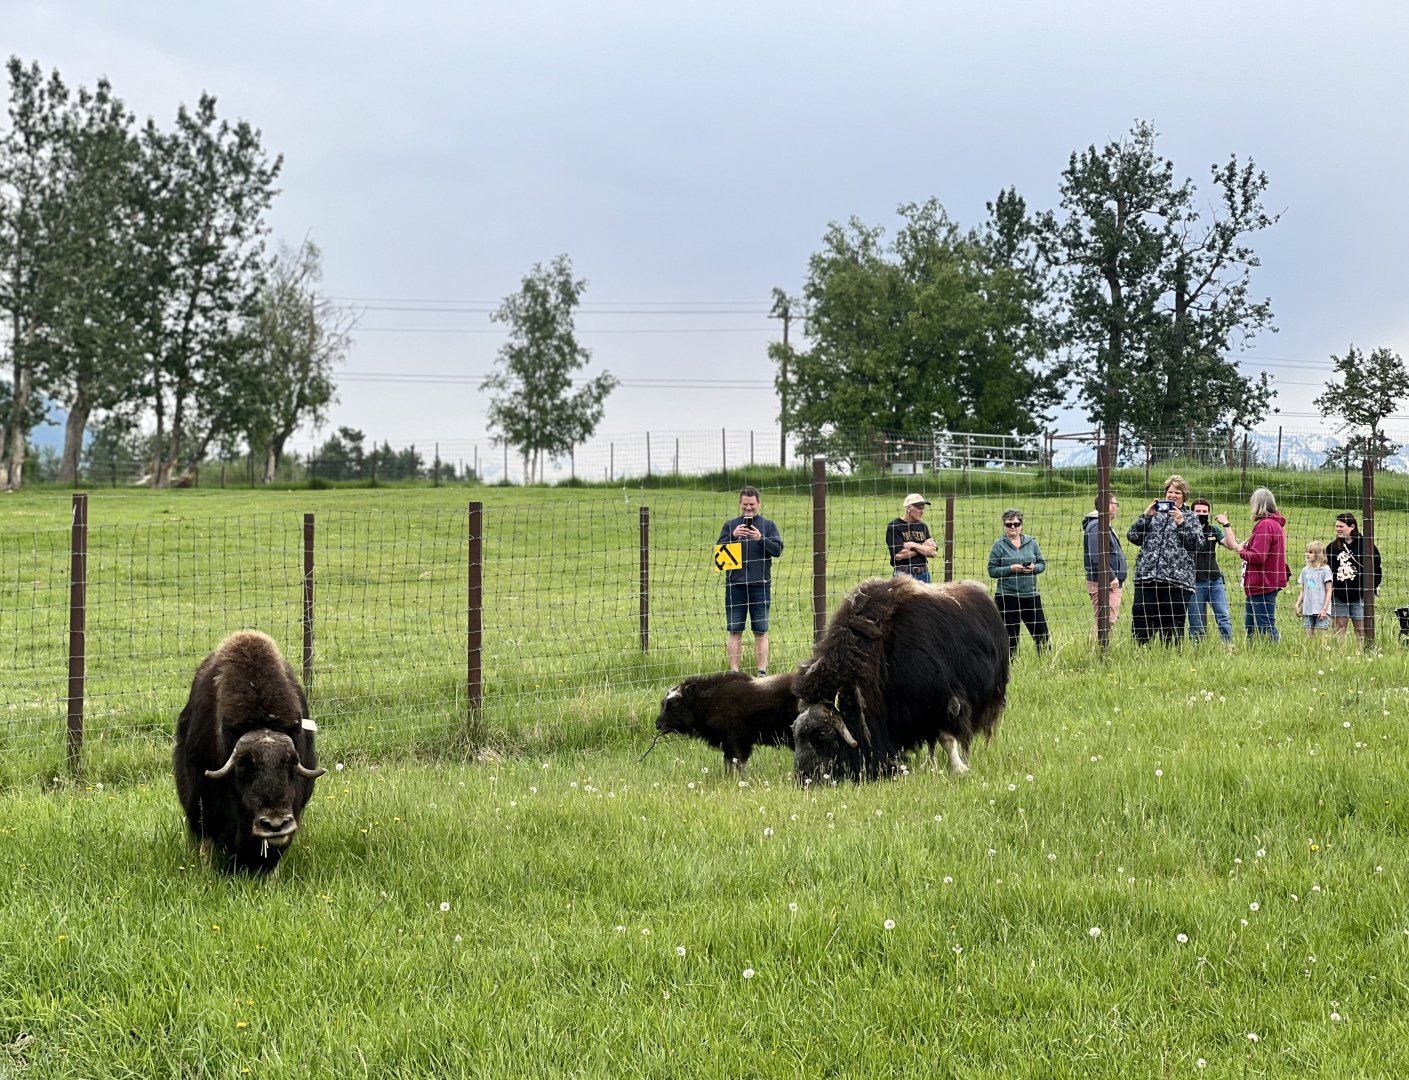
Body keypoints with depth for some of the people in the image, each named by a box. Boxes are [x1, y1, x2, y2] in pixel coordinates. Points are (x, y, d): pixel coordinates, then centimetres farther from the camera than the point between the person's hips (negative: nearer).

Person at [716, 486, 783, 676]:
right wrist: (732, 536, -15)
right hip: (735, 586, 1)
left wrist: (761, 539, -19)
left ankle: (762, 672, 5)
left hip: (761, 586, -1)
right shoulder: (730, 525, 9)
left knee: (761, 632, 2)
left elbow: (778, 549, -3)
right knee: (735, 632, 1)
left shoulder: (768, 525, 7)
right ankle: (734, 673, 4)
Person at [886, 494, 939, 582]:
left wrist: (914, 545, -10)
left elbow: (933, 552, 3)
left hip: (923, 575, 6)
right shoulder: (894, 527, -6)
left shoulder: (923, 527, 12)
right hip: (904, 574, -6)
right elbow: (898, 555, -16)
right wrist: (923, 547, -5)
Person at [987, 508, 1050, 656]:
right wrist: (1011, 569, -18)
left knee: (1041, 632, 5)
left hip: (1030, 594, 3)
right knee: (1011, 635, 4)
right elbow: (992, 570, -6)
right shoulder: (999, 545, -3)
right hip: (1007, 596, -3)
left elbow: (1042, 563, 11)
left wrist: (1034, 568, -11)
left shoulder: (1031, 542, 7)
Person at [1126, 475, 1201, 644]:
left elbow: (1197, 543, 0)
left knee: (1173, 625, -1)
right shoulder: (1154, 515, 19)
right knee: (1140, 617, -5)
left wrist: (1181, 523, -9)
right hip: (1147, 576, 2)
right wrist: (1146, 516, -2)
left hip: (1177, 578, -2)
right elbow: (1132, 537, 10)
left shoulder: (1190, 518, 14)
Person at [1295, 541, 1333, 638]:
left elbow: (1328, 591, -5)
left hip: (1321, 610, -5)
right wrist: (1298, 605, 8)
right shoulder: (1305, 570, 10)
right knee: (1308, 635, 2)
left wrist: (1324, 609, -10)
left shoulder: (1325, 570, -5)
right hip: (1307, 610, 5)